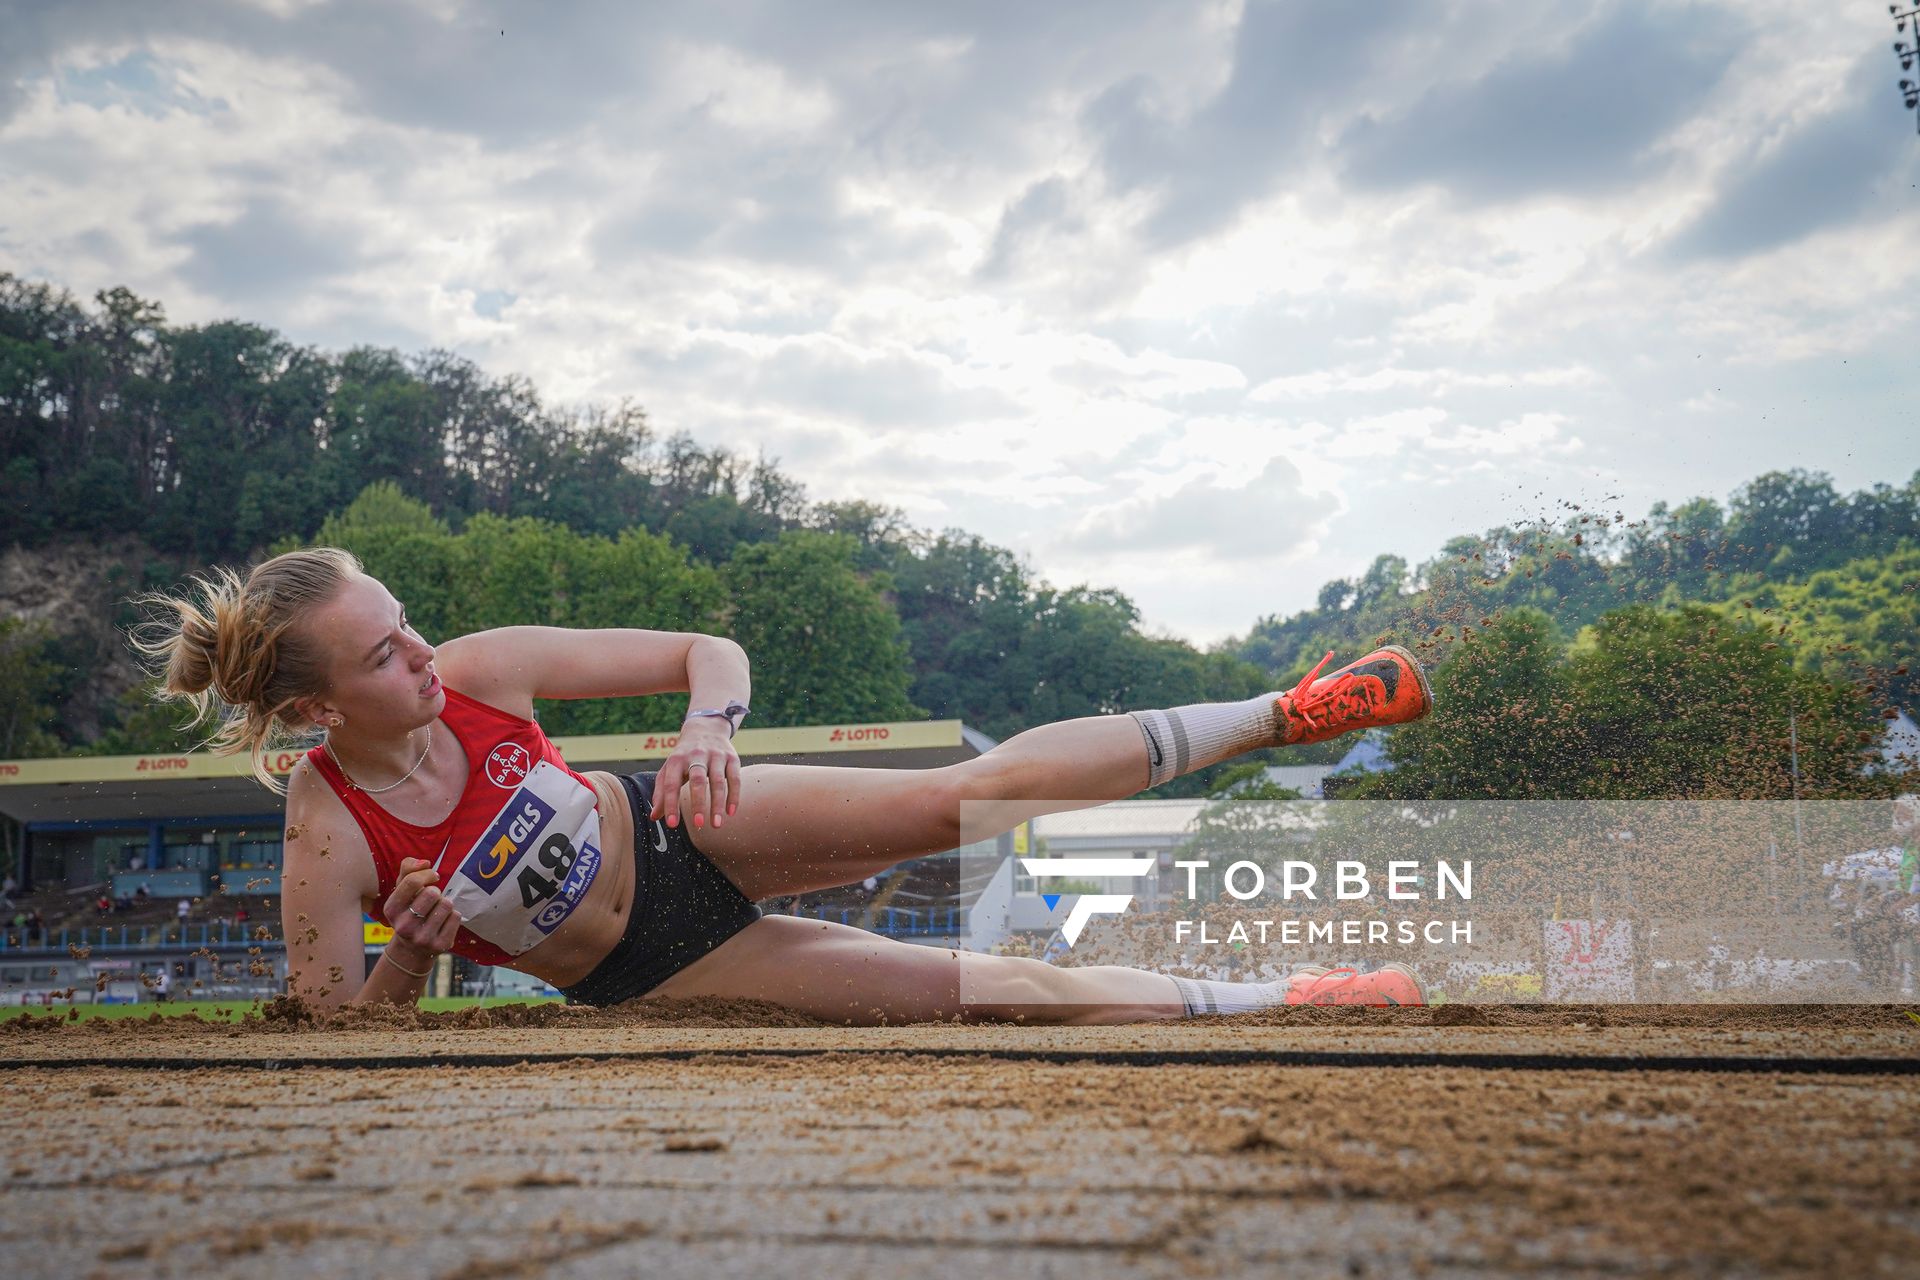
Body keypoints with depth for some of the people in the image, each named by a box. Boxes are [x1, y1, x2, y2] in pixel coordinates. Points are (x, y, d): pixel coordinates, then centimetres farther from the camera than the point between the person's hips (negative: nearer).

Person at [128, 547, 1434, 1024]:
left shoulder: (482, 670, -18)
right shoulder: (330, 844, -24)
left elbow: (713, 652, -11)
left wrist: (708, 728, -33)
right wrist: (411, 947, -31)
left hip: (681, 835, 2)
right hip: (645, 967, -2)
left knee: (985, 791, -15)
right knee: (1005, 991, -6)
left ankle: (1278, 714, 1)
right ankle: (1266, 999, 12)